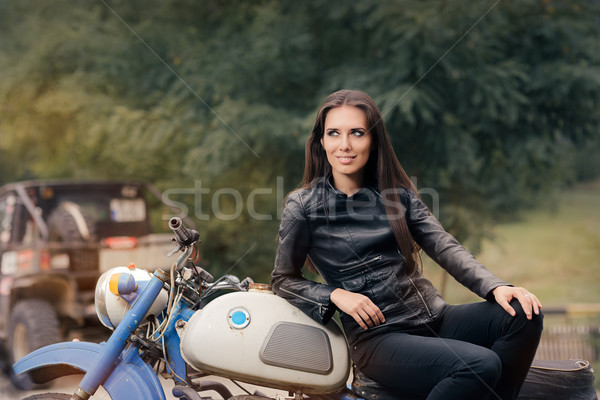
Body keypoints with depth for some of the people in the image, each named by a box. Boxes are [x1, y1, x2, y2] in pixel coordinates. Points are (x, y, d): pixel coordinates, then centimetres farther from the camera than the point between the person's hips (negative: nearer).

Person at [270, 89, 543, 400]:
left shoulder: (397, 193, 11)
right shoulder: (302, 205, 0)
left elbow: (444, 246, 1)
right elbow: (283, 280, 6)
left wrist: (495, 287, -15)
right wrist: (336, 294, -12)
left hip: (434, 316, 5)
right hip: (376, 336, -5)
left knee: (524, 314, -18)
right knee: (481, 365, -28)